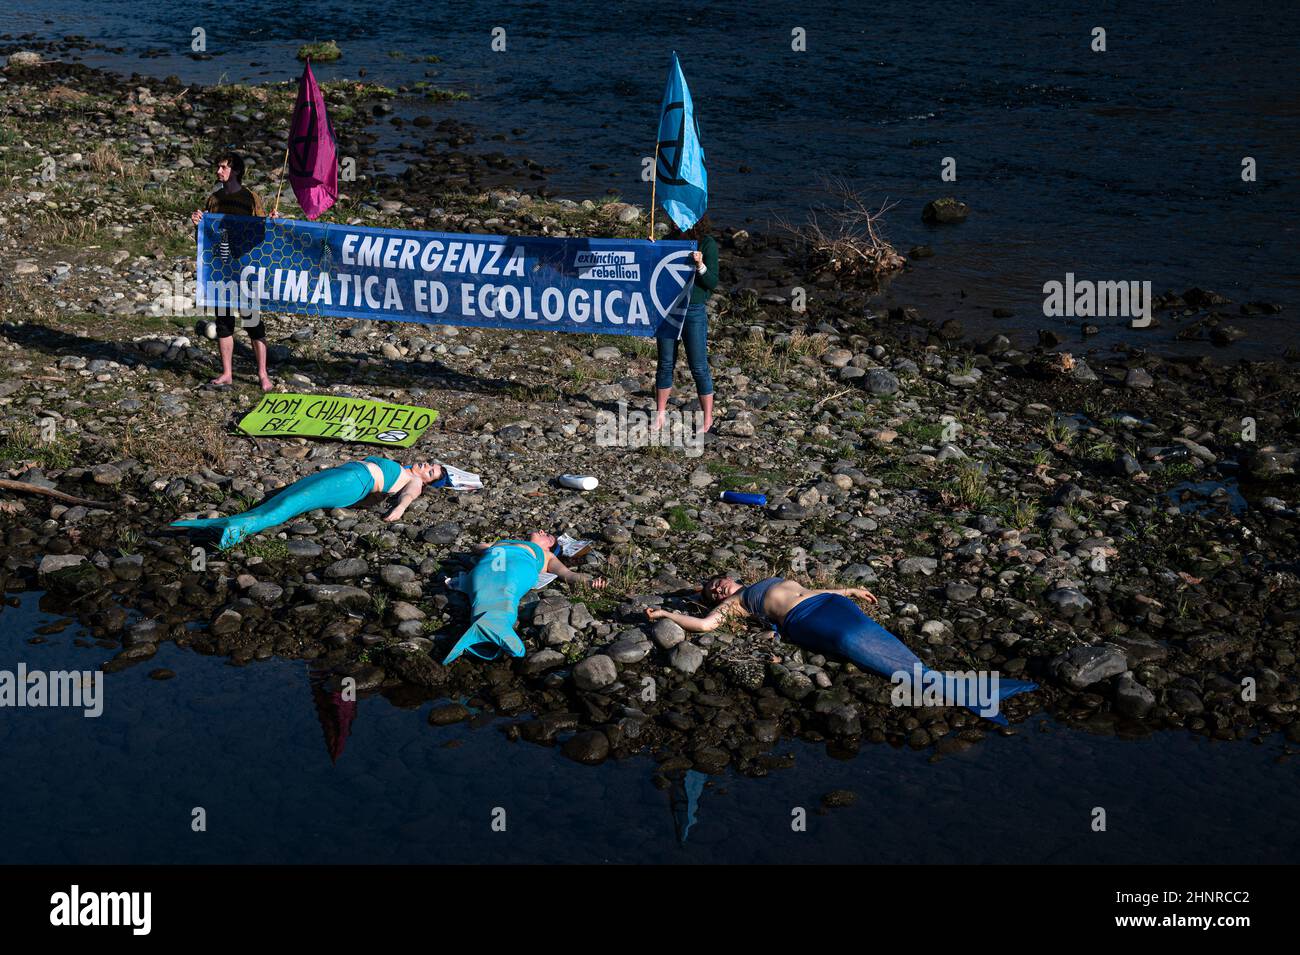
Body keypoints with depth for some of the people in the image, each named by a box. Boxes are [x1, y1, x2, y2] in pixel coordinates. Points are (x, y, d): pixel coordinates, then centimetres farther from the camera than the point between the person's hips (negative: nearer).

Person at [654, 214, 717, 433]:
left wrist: (700, 265, -28)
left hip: (694, 310, -4)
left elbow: (712, 283, -11)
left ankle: (707, 417, 10)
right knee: (665, 364, 10)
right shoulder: (670, 240, 7)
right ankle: (660, 414, 20)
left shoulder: (708, 244, -7)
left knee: (699, 367, 0)